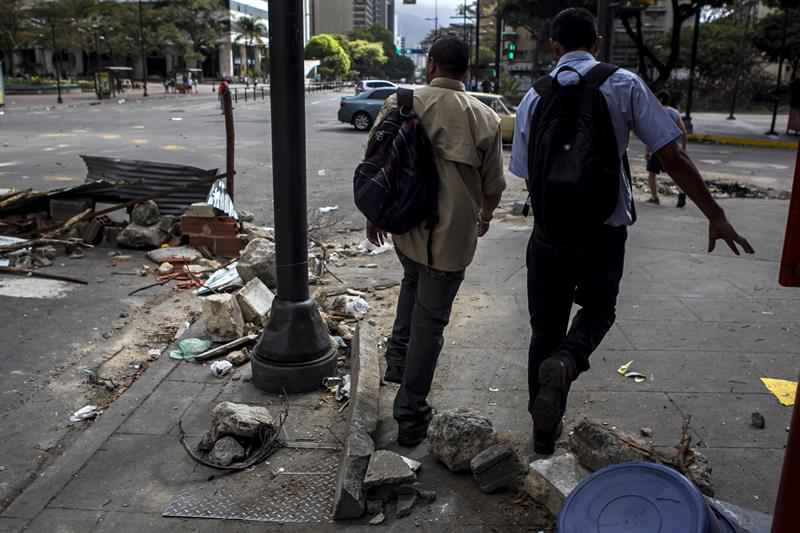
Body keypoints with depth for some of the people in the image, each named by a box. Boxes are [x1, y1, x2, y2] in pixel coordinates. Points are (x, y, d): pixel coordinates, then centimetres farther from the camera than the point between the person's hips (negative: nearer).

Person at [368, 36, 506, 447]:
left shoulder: (400, 104, -2)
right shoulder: (485, 119, -3)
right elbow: (493, 185, 3)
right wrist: (485, 217, 24)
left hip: (405, 225, 2)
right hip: (453, 234, -2)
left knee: (413, 283, 33)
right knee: (430, 319, 6)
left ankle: (398, 356, 26)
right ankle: (410, 414, 14)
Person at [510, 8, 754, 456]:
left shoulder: (534, 98, 2)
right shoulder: (624, 85, -5)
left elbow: (527, 173, 6)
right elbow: (673, 157, -9)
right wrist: (715, 215, -1)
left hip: (549, 231, 2)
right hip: (603, 231, -2)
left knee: (545, 327, 16)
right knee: (598, 310, 23)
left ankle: (545, 431, 24)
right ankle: (566, 362, -9)